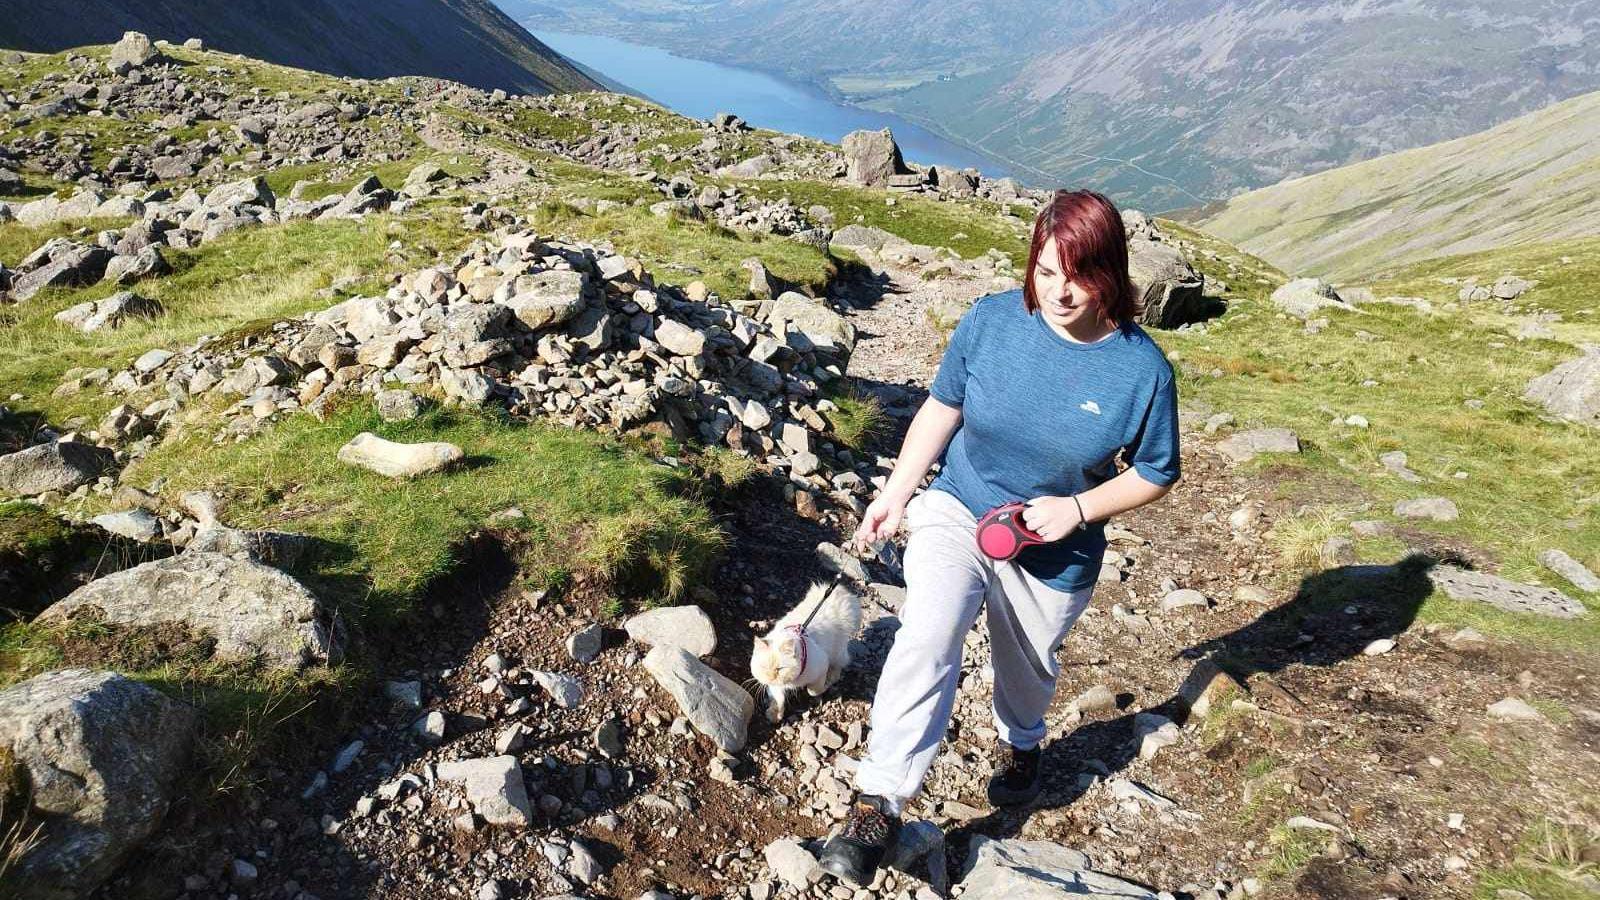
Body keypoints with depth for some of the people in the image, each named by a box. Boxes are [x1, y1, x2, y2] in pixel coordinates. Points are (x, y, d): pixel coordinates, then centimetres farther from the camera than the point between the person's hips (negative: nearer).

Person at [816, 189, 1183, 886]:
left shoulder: (1142, 369, -18)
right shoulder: (990, 320, -15)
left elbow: (1155, 474, -5)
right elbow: (942, 407, -2)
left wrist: (1077, 508, -20)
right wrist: (896, 494, -2)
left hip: (1054, 556, 1)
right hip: (957, 512, 0)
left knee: (1027, 666, 22)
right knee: (927, 638, -23)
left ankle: (1021, 745, 57)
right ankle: (877, 807, -14)